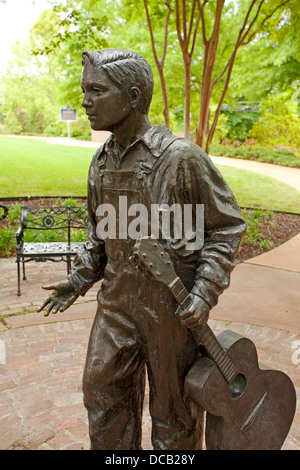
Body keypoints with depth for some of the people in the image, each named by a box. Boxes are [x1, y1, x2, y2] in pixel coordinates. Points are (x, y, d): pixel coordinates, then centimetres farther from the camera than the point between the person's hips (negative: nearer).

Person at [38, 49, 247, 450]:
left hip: (174, 301, -6)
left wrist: (205, 293, -20)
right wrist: (80, 279, 8)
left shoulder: (181, 157, -18)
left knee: (172, 401, 13)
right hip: (119, 296, 6)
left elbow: (228, 225, -11)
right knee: (103, 389, 17)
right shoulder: (102, 161, 3)